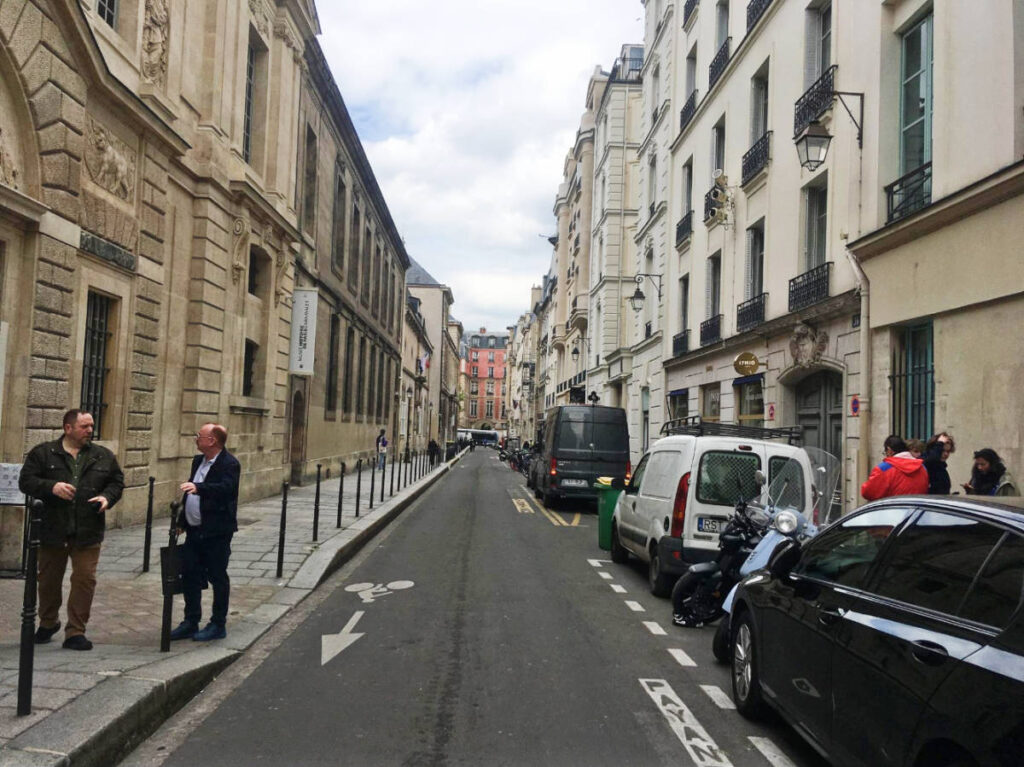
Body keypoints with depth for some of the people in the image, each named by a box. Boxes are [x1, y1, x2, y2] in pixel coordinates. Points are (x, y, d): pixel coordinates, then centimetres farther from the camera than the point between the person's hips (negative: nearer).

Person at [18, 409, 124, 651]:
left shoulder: (103, 456, 7)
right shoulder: (42, 453, 1)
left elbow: (117, 482, 13)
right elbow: (26, 481, -4)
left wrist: (107, 497, -7)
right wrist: (52, 487, -20)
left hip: (88, 532, 1)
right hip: (52, 531, 0)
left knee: (85, 580, -3)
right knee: (49, 580, 15)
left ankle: (76, 632, 7)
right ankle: (48, 623, 37)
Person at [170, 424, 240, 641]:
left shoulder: (229, 464, -14)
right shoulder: (198, 461, 12)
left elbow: (225, 488, -32)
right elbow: (189, 493, 19)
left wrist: (198, 487, -46)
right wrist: (181, 521, 19)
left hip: (216, 533, -8)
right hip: (194, 530, 8)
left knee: (217, 577, 3)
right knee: (189, 575, 12)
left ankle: (218, 625, 14)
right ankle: (191, 622, 24)